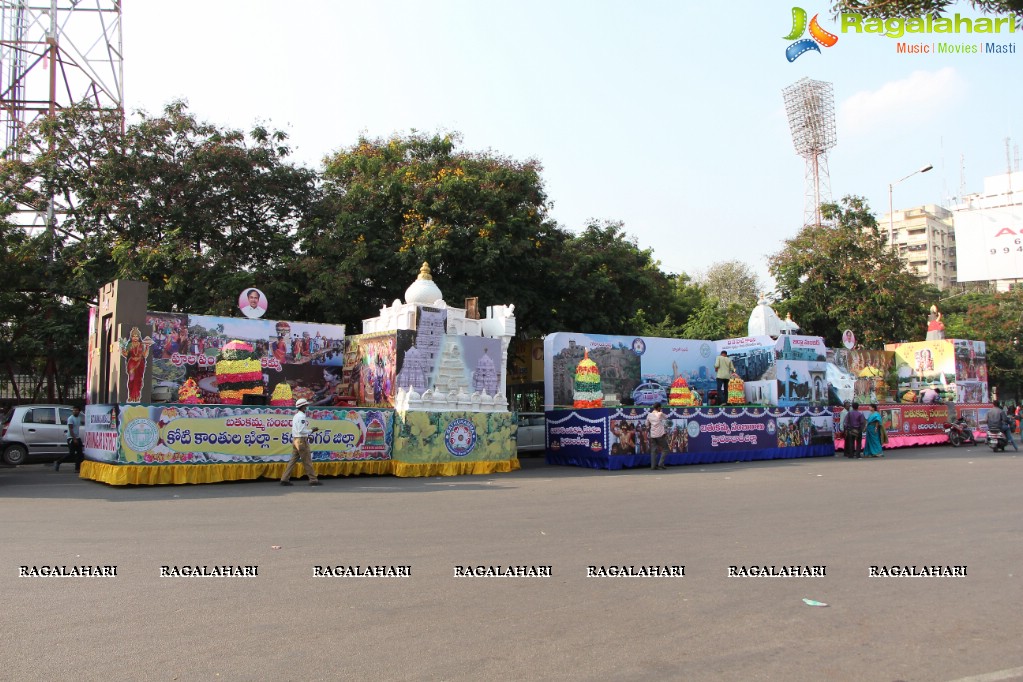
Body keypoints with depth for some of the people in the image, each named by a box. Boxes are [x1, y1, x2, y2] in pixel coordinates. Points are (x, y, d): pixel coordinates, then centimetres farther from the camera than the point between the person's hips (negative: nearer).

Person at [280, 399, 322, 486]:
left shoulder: (296, 416, 16)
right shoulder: (302, 416, -14)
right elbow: (301, 430, -21)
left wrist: (310, 430, 16)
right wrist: (311, 430, -10)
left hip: (295, 440, 9)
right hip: (301, 441, -9)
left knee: (293, 460, 8)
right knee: (307, 461, -3)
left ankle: (284, 479, 6)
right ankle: (313, 480, 2)